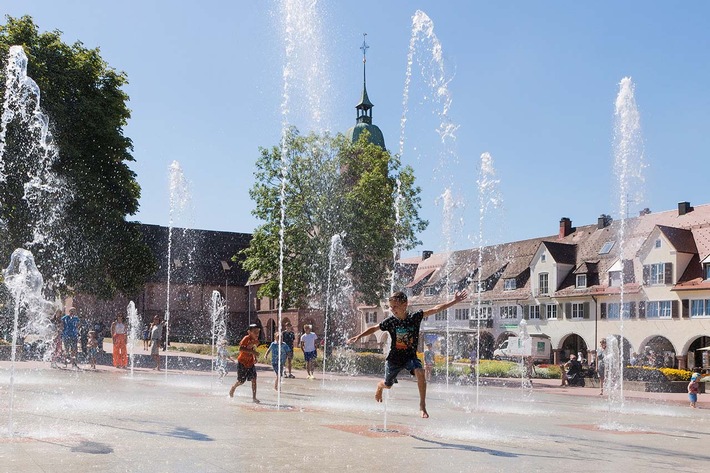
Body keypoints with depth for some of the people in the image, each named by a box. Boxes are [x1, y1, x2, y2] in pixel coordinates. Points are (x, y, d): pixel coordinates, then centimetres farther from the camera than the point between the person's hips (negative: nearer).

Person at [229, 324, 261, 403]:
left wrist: (255, 358, 4)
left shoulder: (256, 341, 3)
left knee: (254, 379, -6)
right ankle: (232, 388, 37)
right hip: (242, 363, -6)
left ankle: (254, 398, -3)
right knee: (241, 381, 5)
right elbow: (240, 349, -32)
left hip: (250, 363, 6)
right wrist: (252, 351, -37)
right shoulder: (246, 339, -20)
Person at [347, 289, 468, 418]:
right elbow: (374, 328, 1)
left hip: (411, 356, -1)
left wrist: (454, 301, -19)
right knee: (387, 385, 15)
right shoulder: (390, 321, -12)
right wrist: (359, 336, -4)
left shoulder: (415, 317, -12)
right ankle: (379, 387, 55)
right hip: (395, 358, 1)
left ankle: (422, 406, -21)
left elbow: (435, 309, -15)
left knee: (420, 372, -30)